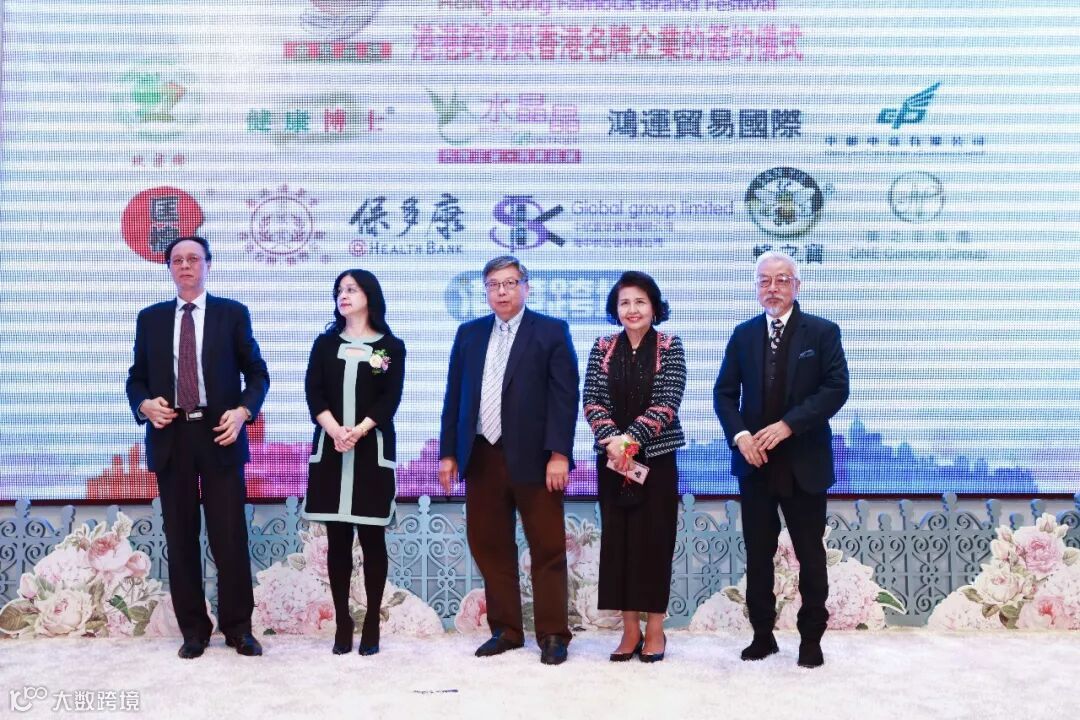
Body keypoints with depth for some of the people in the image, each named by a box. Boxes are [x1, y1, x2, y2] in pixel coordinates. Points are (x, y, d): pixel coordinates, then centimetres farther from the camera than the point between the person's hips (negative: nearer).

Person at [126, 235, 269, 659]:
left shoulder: (232, 313, 5)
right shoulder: (150, 318, 11)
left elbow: (257, 373, 5)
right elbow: (136, 378, 12)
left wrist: (243, 411, -13)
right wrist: (145, 404, -10)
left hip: (219, 434, -2)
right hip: (171, 437, 2)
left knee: (230, 537, -1)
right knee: (180, 538, 6)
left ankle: (237, 627, 11)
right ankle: (193, 629, 16)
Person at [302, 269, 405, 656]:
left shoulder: (391, 346, 5)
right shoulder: (325, 343, 12)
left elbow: (390, 399, -4)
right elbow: (313, 392, 0)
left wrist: (358, 431, -18)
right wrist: (335, 430, -16)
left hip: (372, 449, -2)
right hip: (330, 448, 2)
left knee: (371, 536, 0)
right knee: (337, 538, 3)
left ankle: (372, 622, 7)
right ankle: (342, 621, 9)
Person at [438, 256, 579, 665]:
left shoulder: (551, 331, 0)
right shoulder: (469, 333, 12)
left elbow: (564, 396, -6)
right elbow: (454, 395, 12)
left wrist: (558, 453, -14)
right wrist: (448, 452, 7)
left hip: (534, 457, -4)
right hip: (481, 457, 4)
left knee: (547, 548, 2)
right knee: (489, 547, 9)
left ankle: (553, 635, 11)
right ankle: (505, 629, 21)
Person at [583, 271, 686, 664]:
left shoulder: (670, 346, -1)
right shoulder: (602, 347, 6)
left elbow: (667, 403, -10)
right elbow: (591, 400, -1)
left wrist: (632, 438, -19)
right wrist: (612, 439, -17)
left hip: (656, 457, -2)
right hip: (611, 457, 3)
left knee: (654, 538, 1)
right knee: (617, 538, 4)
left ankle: (655, 627, 11)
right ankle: (630, 628, 13)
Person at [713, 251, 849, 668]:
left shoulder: (823, 332, -1)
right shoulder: (743, 335, 8)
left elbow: (836, 389, -10)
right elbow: (724, 392, 6)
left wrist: (788, 425, -19)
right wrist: (739, 435, -11)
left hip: (804, 462, -3)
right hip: (754, 461, 3)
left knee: (810, 554, 6)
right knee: (758, 553, 9)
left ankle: (811, 638, 17)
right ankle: (763, 634, 20)